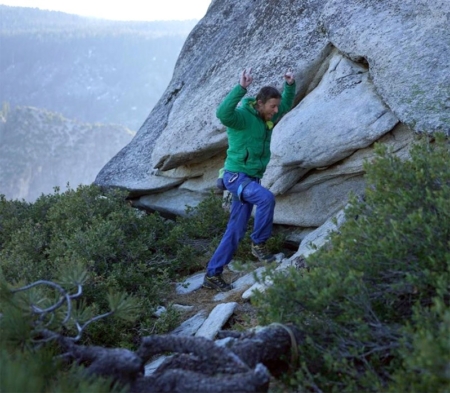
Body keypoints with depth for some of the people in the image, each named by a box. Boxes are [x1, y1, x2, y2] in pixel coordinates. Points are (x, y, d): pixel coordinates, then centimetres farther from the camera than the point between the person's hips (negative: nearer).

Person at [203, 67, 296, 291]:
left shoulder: (267, 118, 8)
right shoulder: (242, 116, -17)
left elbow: (287, 105, 22)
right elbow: (223, 113, -39)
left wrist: (290, 85, 2)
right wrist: (241, 87, -44)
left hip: (250, 179, 8)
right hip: (236, 176, -8)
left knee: (236, 231, 6)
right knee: (267, 198, -33)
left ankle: (212, 275, 12)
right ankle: (259, 244, -14)